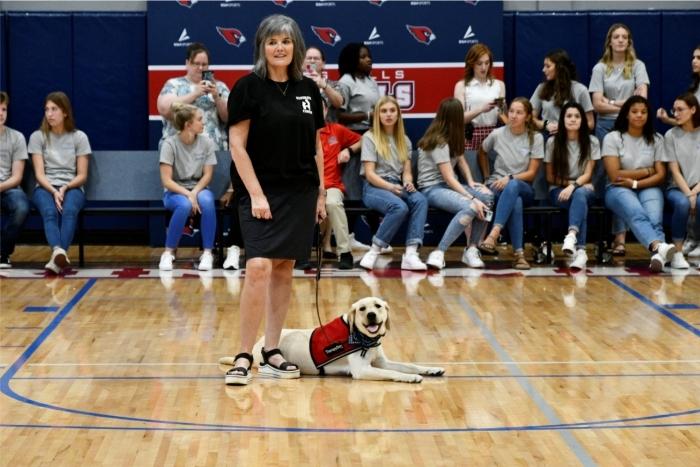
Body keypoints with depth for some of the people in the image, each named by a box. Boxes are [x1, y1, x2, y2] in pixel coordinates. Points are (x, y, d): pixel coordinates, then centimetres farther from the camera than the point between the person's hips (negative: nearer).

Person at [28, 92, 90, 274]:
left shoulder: (79, 137, 6)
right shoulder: (37, 137, 6)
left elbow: (82, 175, 4)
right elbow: (39, 174, -1)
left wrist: (65, 188, -15)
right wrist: (53, 191, -19)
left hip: (72, 188, 0)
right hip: (45, 188, 0)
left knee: (69, 211, -37)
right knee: (50, 212, -36)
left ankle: (57, 257, -55)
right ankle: (58, 252, -61)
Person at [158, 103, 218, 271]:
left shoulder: (206, 142, -3)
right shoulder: (170, 144, -12)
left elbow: (207, 175, -1)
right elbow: (166, 180, -14)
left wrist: (195, 193, -19)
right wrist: (187, 195, -27)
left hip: (198, 188, 2)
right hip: (175, 191, -2)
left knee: (206, 201, -34)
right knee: (184, 205, -37)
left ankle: (207, 253, -22)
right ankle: (168, 253, -19)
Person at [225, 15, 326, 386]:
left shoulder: (308, 90, 8)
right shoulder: (248, 88, -7)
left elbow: (316, 147, 14)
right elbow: (237, 146, -9)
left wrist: (321, 193, 10)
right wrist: (256, 194, -15)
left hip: (300, 195, 5)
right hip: (261, 194, -5)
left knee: (284, 271, 8)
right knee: (258, 268, -16)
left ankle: (271, 352, 17)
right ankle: (244, 357, -8)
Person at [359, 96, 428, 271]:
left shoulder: (404, 140, 19)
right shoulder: (370, 137, 2)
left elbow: (407, 171, 15)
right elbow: (370, 174, -6)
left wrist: (408, 182, -9)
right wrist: (390, 187, -21)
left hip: (397, 186, 5)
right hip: (374, 188, -5)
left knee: (420, 200, -30)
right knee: (400, 207, -36)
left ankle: (411, 253, -40)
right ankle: (374, 251, -23)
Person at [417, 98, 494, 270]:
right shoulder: (438, 142, -15)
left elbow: (461, 159, 22)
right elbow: (449, 178, -21)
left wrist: (470, 181, 3)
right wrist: (472, 198, -27)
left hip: (449, 185, 8)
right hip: (432, 188, -8)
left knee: (487, 197, -20)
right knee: (469, 207, -35)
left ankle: (471, 249, -19)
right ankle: (438, 253, -33)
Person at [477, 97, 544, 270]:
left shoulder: (536, 138, -2)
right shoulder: (497, 134, 1)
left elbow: (531, 173, -3)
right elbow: (482, 153, 23)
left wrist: (510, 178, -17)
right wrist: (487, 176, 15)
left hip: (524, 188, 0)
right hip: (497, 186, 0)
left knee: (513, 186, -41)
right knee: (516, 202, -38)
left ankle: (493, 235, -52)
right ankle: (519, 253, -44)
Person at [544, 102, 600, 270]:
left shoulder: (591, 142, 3)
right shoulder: (553, 142, 2)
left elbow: (587, 174, -3)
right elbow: (550, 177, 5)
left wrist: (574, 186, -22)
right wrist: (570, 182, -9)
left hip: (583, 188, 1)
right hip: (559, 190, -1)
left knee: (580, 194, -38)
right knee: (580, 201, -36)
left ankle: (571, 236, -63)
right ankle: (580, 250, -52)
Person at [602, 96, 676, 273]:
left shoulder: (656, 139, 11)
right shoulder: (612, 138, 1)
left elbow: (660, 175, 5)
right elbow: (615, 175, -8)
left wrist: (635, 183, -11)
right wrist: (647, 171, -2)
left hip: (648, 188, 3)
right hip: (619, 189, -3)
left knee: (655, 219, -32)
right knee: (638, 215, -37)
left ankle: (658, 254, -59)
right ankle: (659, 247, -65)